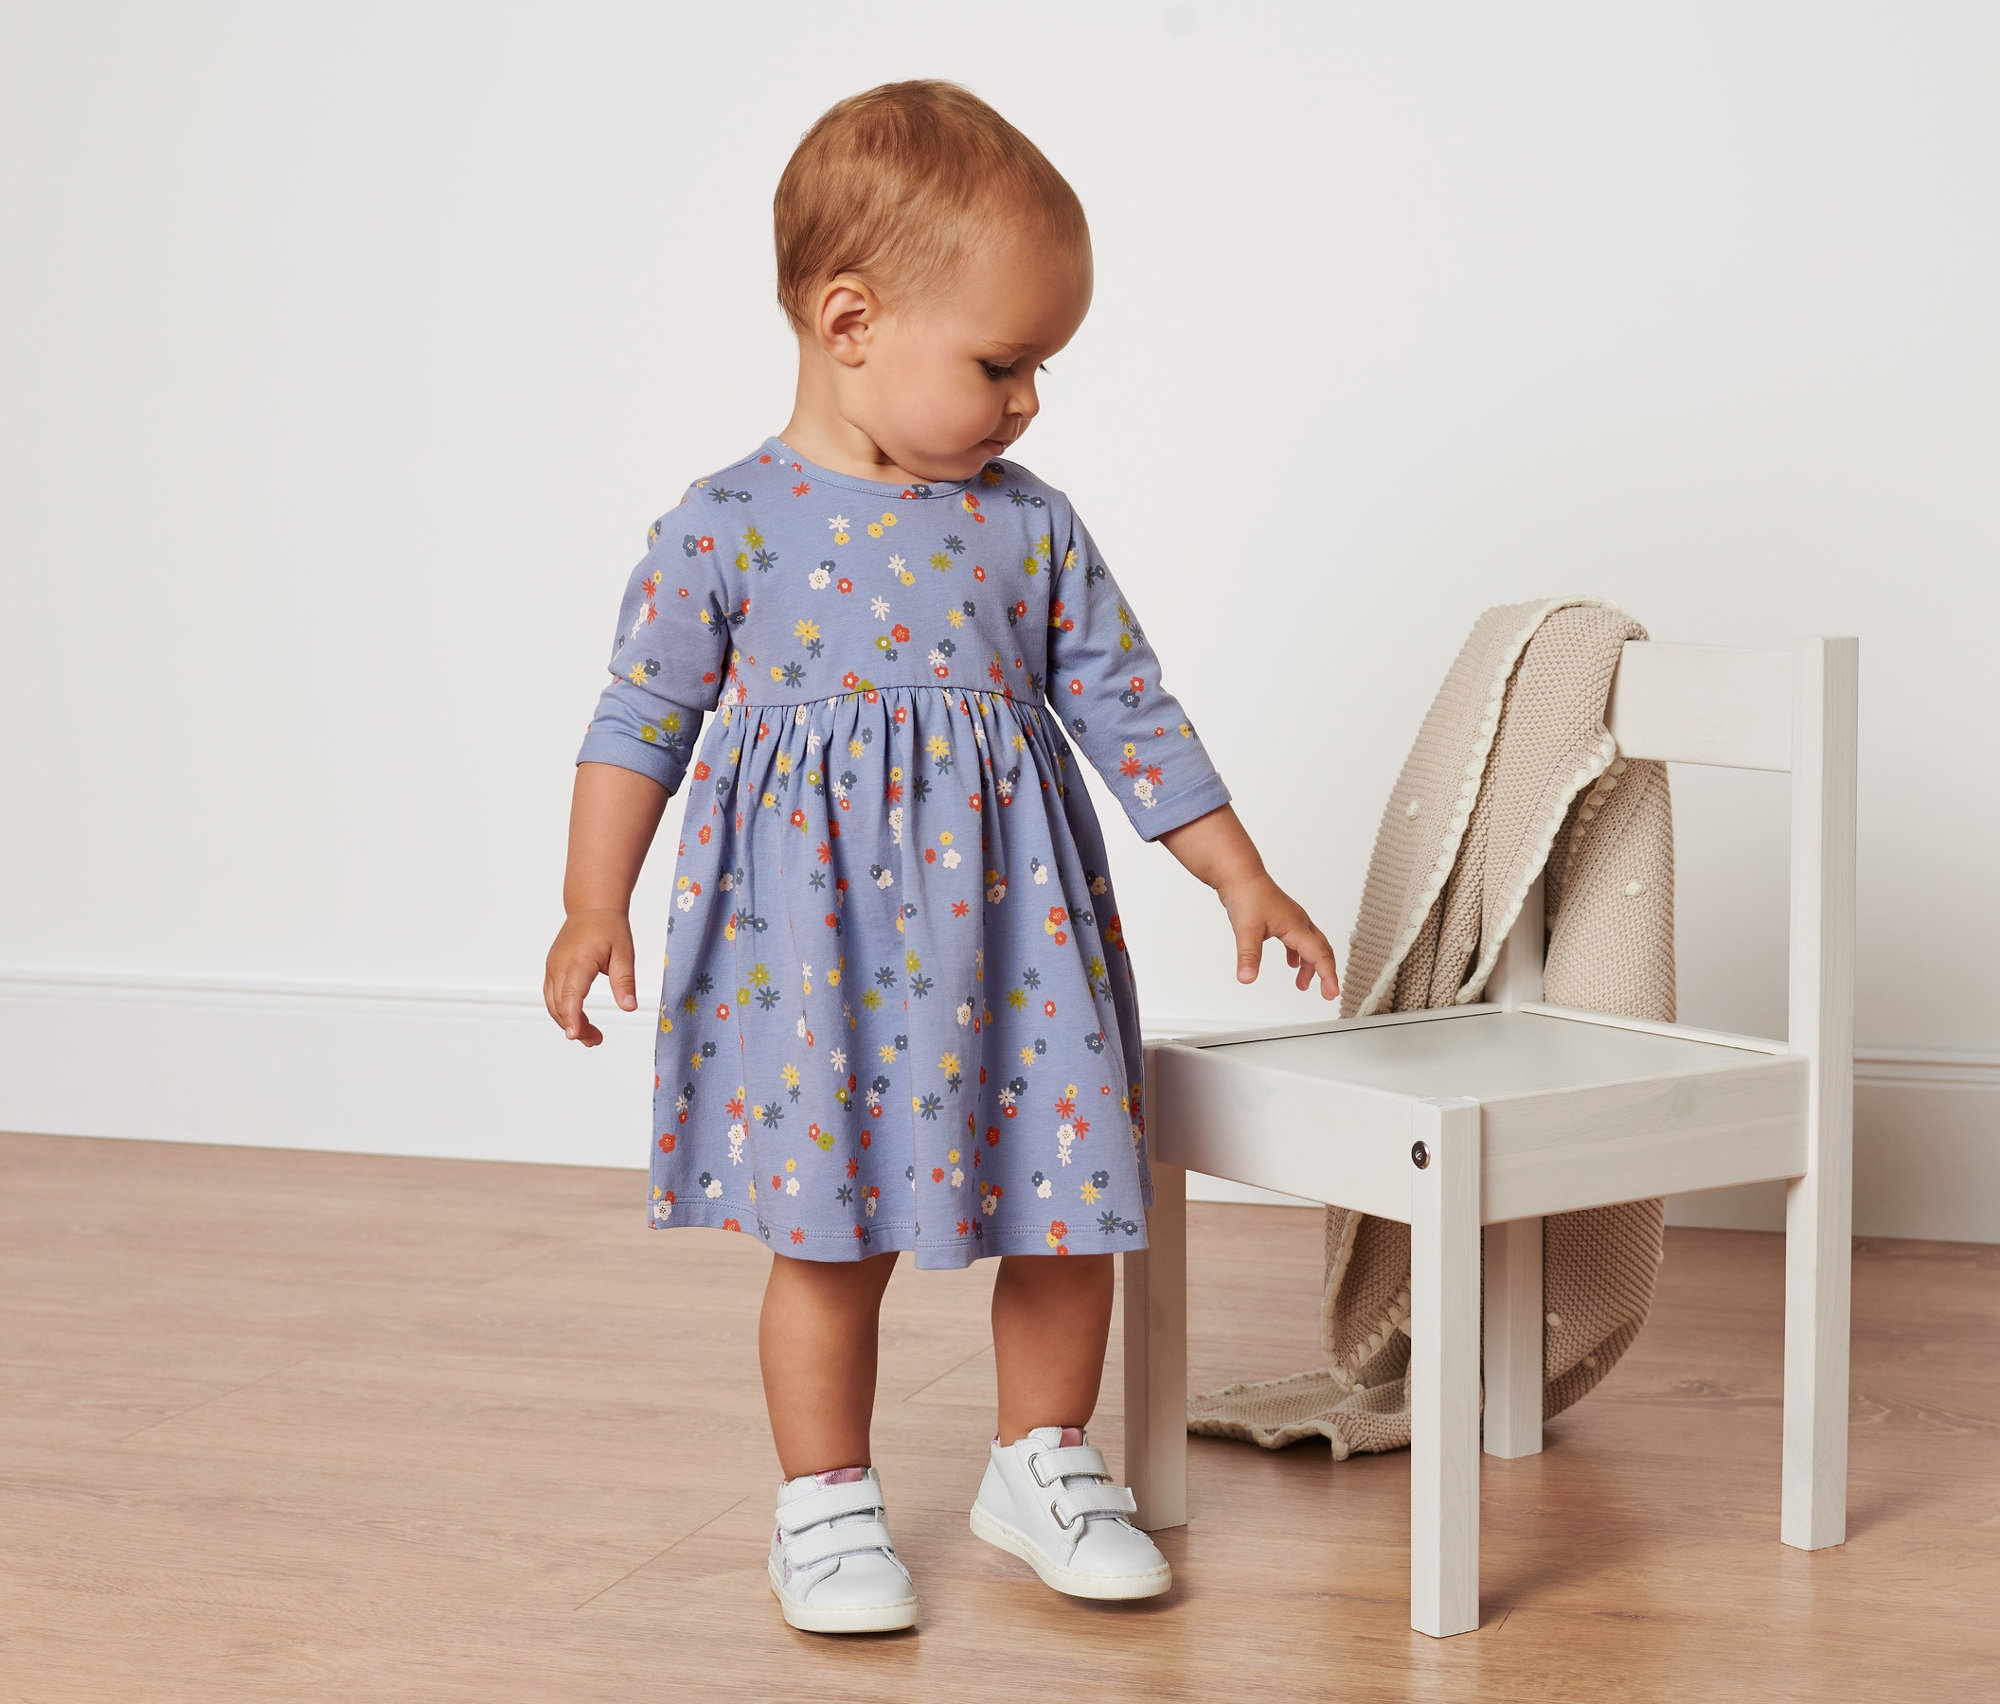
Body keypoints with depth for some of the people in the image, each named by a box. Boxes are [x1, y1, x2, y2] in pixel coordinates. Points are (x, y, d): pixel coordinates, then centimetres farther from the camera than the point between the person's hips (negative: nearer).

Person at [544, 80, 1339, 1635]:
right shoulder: (728, 528, -5)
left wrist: (1241, 876, 10)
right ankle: (827, 1499, 20)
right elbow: (641, 719, -1)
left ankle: (1043, 1464, 28)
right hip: (814, 943, -3)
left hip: (1009, 933, 3)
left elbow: (1126, 704, 9)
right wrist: (595, 907, -6)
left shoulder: (1031, 527, 4)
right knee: (830, 1230, 3)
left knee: (1068, 1214, 7)